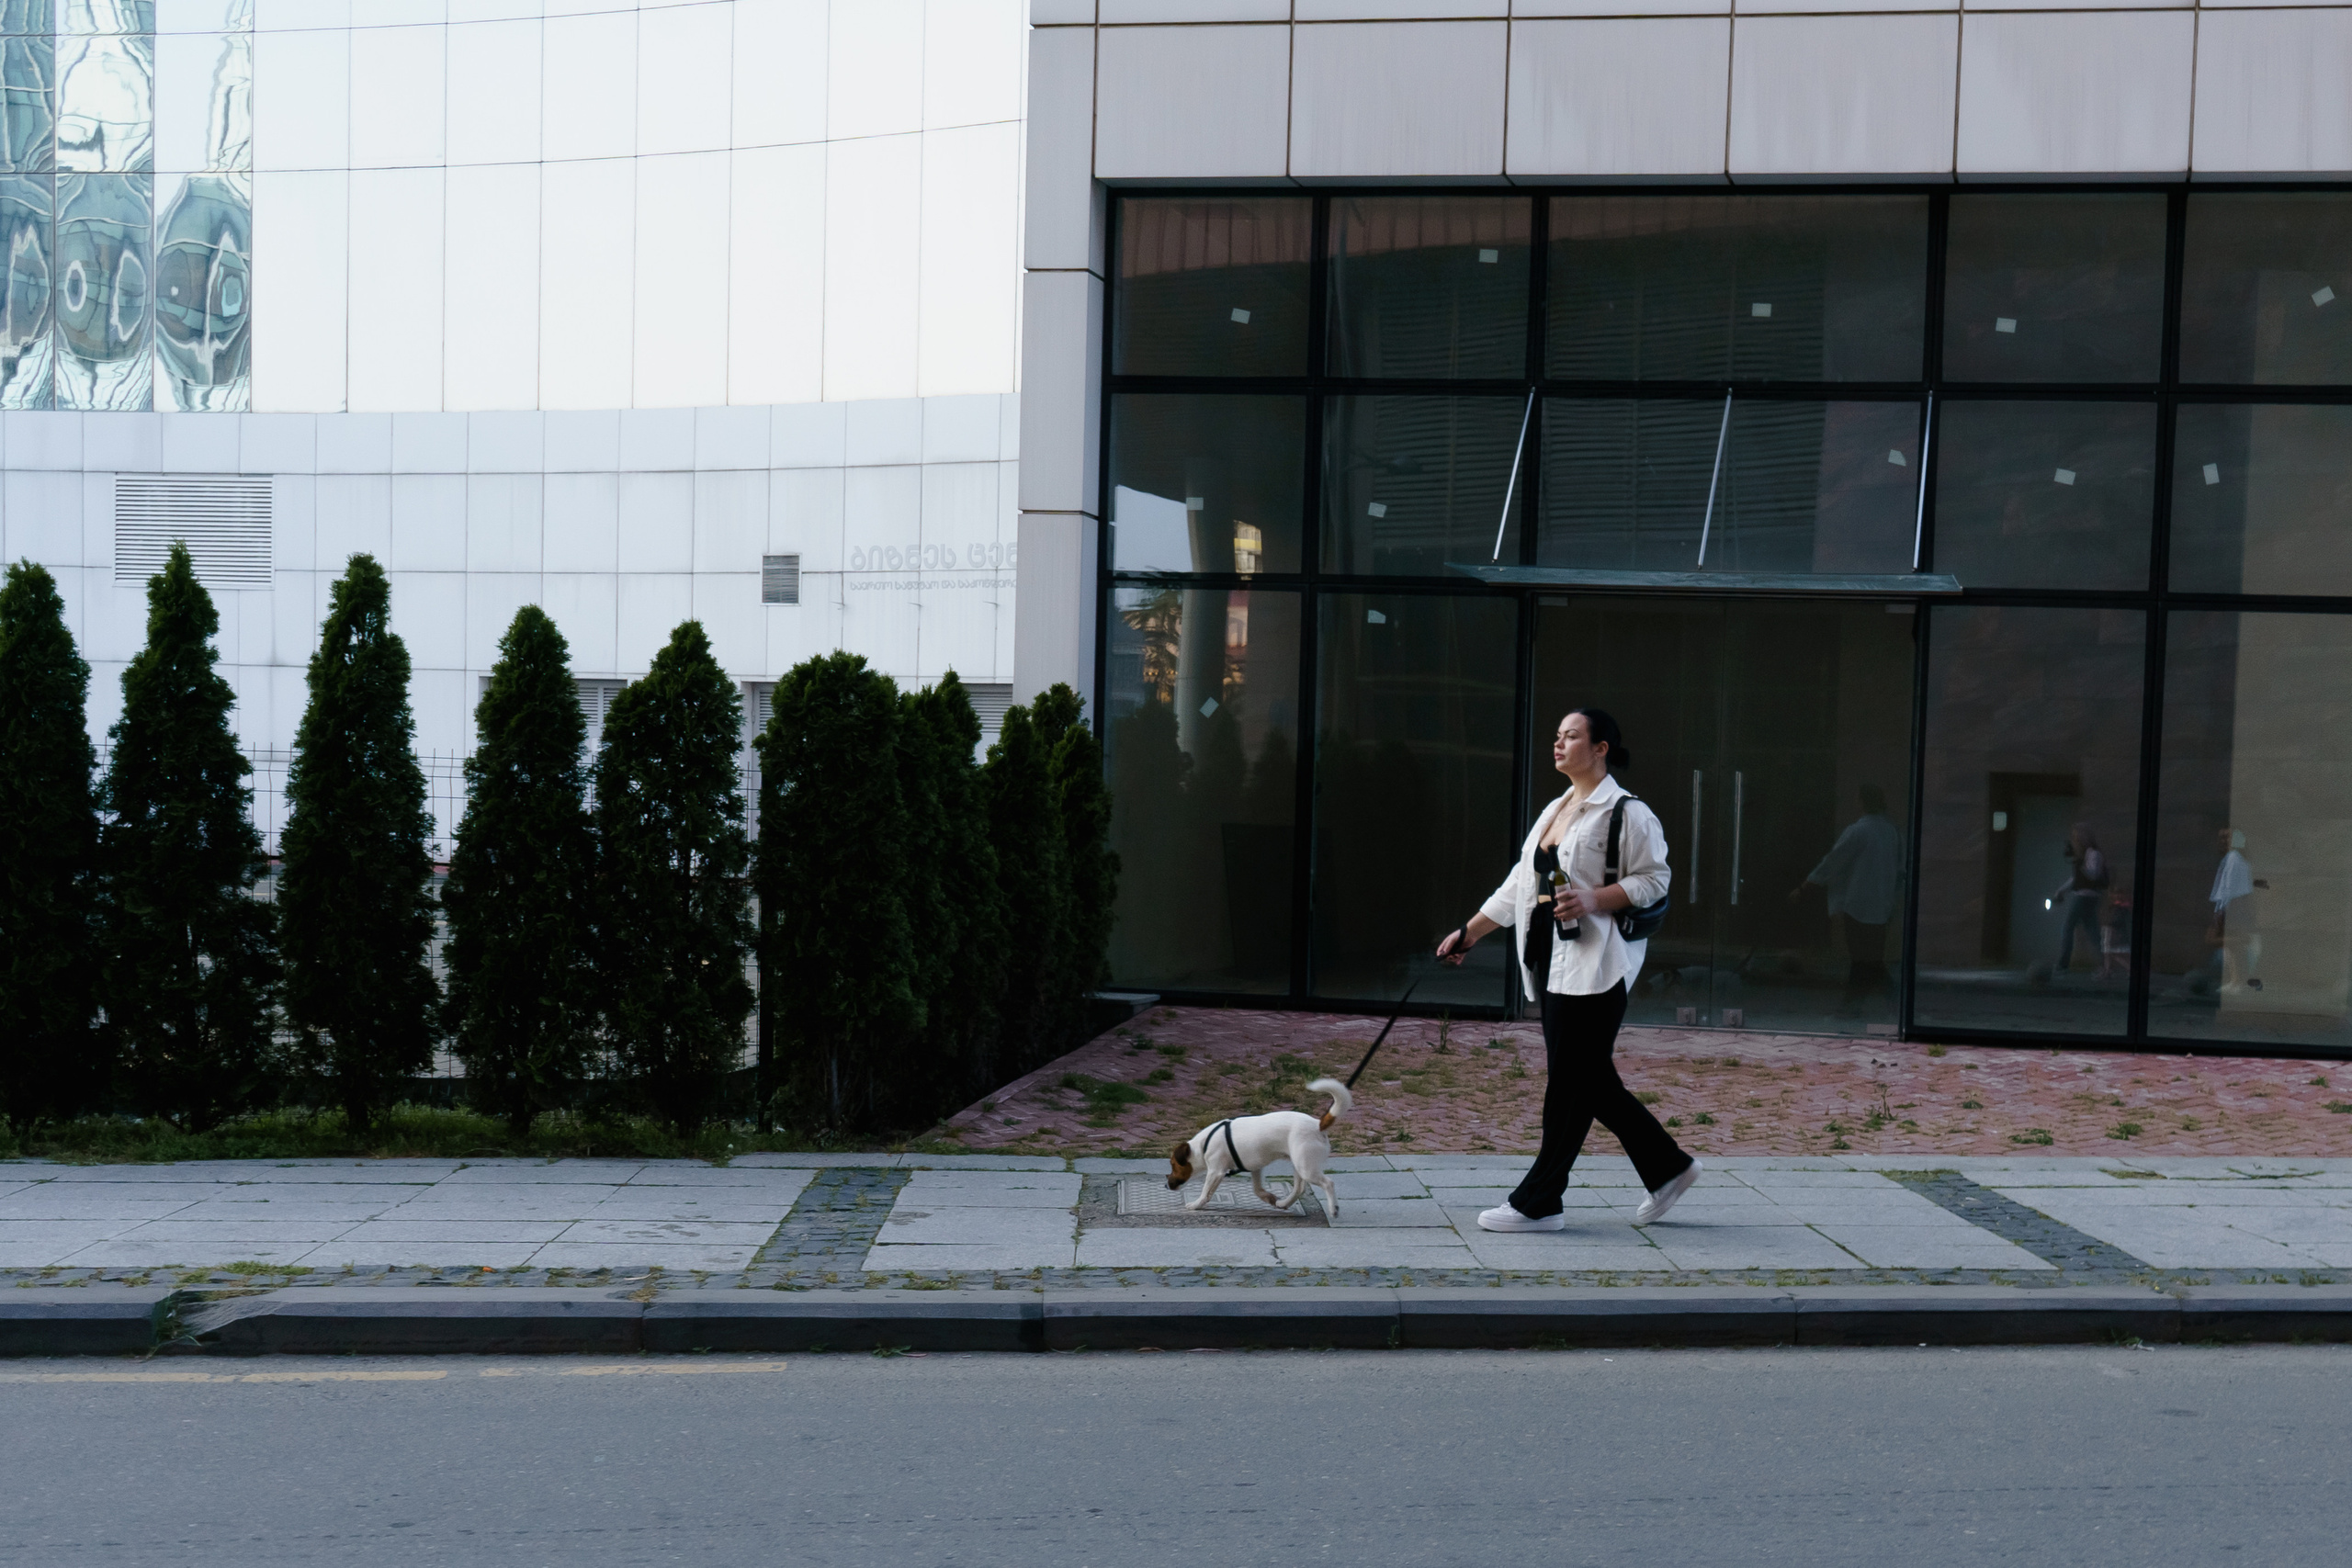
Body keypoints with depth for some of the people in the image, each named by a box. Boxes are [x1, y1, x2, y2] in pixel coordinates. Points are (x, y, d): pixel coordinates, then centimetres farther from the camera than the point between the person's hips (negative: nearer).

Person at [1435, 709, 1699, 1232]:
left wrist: (1594, 899, -22)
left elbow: (1654, 878, -10)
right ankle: (1667, 1167, 25)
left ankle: (1538, 1203, 1)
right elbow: (1518, 886, 21)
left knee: (1571, 1082, -4)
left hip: (1595, 965, -9)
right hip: (1554, 962, 9)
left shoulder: (1627, 812, -7)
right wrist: (1468, 933, 17)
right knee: (1593, 1081, 11)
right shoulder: (1554, 812, 19)